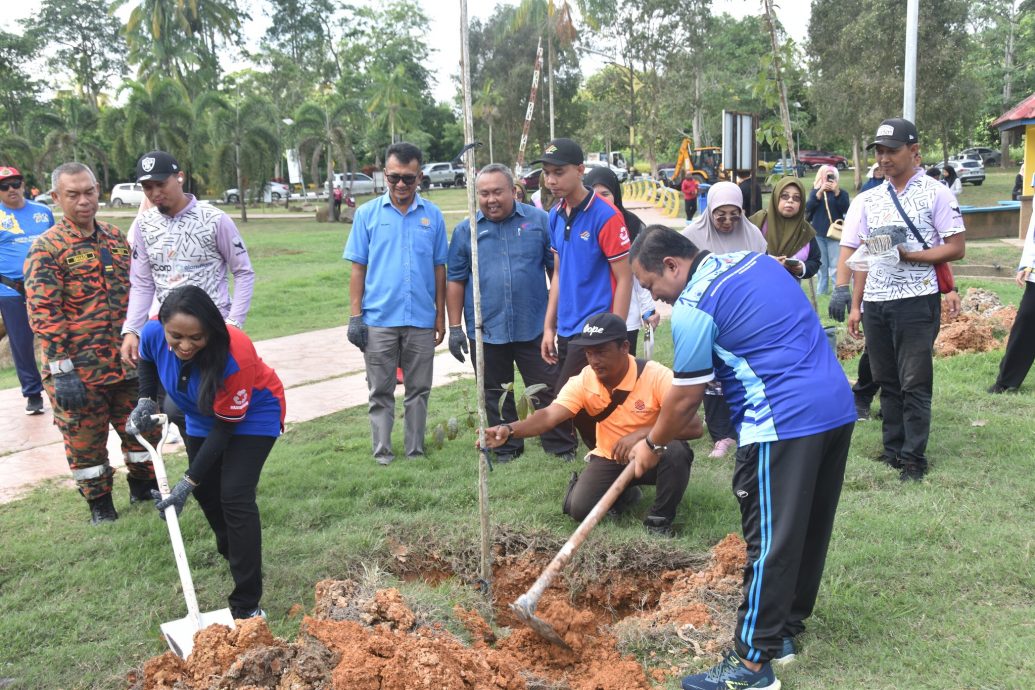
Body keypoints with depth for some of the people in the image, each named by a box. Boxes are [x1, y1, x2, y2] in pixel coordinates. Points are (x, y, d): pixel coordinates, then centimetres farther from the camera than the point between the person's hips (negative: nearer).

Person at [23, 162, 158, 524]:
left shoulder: (116, 237, 8)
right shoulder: (46, 248, -10)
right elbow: (43, 314, -15)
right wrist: (61, 370, -19)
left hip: (127, 361, 5)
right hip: (79, 370, -5)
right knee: (85, 440, 8)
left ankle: (143, 485, 36)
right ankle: (99, 503, 27)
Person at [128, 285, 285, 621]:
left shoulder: (235, 357, -41)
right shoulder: (153, 333, -26)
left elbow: (226, 427, -30)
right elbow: (147, 360, 3)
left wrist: (188, 482, -29)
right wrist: (146, 400, -12)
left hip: (252, 417, -6)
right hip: (202, 418, 6)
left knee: (235, 497, -18)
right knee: (206, 491, 16)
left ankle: (247, 606, -11)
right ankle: (232, 552, 46)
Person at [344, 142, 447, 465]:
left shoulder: (432, 215, 4)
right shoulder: (367, 214, 1)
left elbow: (439, 268, 8)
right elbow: (357, 268, 2)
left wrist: (440, 316, 6)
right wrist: (355, 316, -3)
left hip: (422, 320, 1)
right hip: (378, 319, -1)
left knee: (419, 389, 10)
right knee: (381, 391, 7)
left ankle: (416, 451, 20)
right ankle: (382, 451, 16)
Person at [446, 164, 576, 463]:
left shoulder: (538, 220, 0)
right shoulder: (465, 230, 3)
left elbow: (557, 268, 5)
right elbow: (455, 281, 5)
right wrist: (455, 327, 1)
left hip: (534, 327, -1)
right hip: (486, 331, 2)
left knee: (548, 390, 5)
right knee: (495, 395, 12)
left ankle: (562, 447, 18)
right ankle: (507, 449, 27)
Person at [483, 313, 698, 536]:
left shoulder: (656, 376, -26)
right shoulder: (583, 382, -16)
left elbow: (693, 426, -33)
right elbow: (549, 416, -28)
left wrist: (642, 434, -43)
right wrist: (509, 430, -47)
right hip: (610, 458, 3)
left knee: (676, 451, -36)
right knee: (579, 508, -18)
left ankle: (660, 519, -10)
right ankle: (622, 493, 17)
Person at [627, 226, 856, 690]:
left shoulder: (692, 308, -11)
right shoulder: (755, 259, 15)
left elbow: (685, 398, -5)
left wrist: (652, 445, 12)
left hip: (784, 425, -9)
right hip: (838, 407, 10)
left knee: (770, 542, -2)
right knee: (810, 531, 16)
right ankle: (785, 630, 30)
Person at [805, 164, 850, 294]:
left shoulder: (841, 192, 4)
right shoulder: (815, 191, 10)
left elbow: (845, 209, -11)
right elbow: (808, 208, -6)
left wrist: (836, 192, -20)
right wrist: (820, 191, -16)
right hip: (818, 233, 2)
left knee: (836, 266, -7)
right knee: (821, 265, 8)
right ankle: (821, 291, 15)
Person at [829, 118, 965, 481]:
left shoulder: (936, 194, -3)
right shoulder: (869, 200, 11)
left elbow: (957, 248, -6)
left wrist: (909, 255, -18)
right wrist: (855, 306, 7)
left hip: (917, 301, -5)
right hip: (875, 304, 5)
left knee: (914, 383, -2)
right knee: (886, 381, 12)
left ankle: (913, 457, 7)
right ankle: (893, 449, 22)